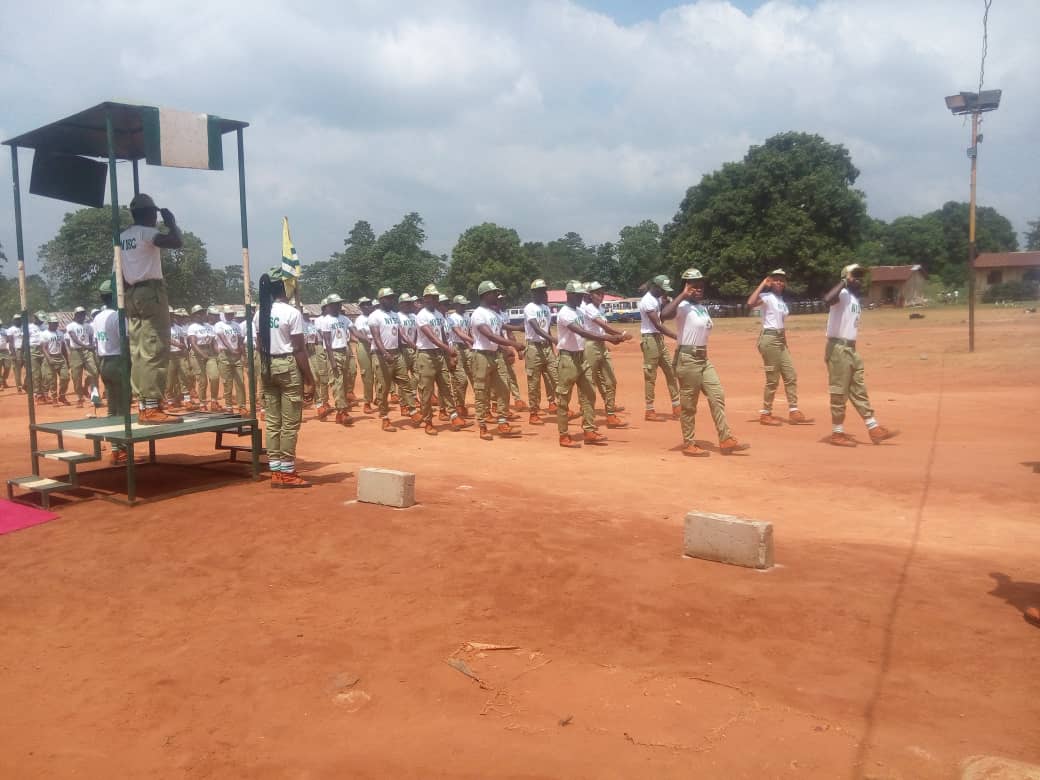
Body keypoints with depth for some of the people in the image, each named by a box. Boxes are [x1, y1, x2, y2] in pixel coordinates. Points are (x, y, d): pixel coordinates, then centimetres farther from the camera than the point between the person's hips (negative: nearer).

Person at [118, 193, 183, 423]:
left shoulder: (121, 238, 17)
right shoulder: (147, 233, -7)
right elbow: (177, 242, -22)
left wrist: (125, 300, 19)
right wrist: (171, 221, -3)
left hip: (131, 295, 9)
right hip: (151, 293, -9)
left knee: (138, 354, 7)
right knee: (156, 352, -10)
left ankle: (144, 408, 9)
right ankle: (152, 409, -15)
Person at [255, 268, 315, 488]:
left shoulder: (260, 313, 7)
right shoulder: (292, 313, -12)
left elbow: (260, 346, 10)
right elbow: (299, 348, -12)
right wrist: (308, 375, -6)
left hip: (267, 367, 7)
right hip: (288, 366, -7)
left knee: (272, 422, 10)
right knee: (290, 423, -1)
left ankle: (275, 471, 14)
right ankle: (286, 472, 3)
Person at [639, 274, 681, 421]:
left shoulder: (658, 299, 12)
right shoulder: (648, 301, -17)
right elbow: (658, 325, -23)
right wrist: (677, 337, -25)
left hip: (659, 339, 10)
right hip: (650, 339, -10)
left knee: (670, 371, 9)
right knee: (651, 376, -3)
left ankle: (676, 407, 14)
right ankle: (650, 411, 4)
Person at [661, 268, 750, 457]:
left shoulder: (703, 308, 13)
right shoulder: (682, 307, -13)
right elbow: (664, 315, -35)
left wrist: (704, 357, 20)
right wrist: (683, 294, -26)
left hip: (703, 358, 9)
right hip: (687, 358, -9)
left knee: (717, 396, 5)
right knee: (689, 404, -1)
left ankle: (726, 440, 10)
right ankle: (688, 445, 9)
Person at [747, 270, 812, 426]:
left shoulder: (782, 301, 16)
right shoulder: (767, 297, -9)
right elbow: (750, 303, -30)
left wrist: (786, 345, 19)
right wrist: (762, 284, -20)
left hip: (780, 340, 9)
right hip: (769, 339, -9)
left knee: (791, 376, 8)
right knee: (773, 380, -5)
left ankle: (794, 412, 14)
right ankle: (765, 414, 6)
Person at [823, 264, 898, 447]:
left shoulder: (855, 298, 16)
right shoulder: (842, 294, -13)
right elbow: (827, 299, -38)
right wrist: (843, 281, -26)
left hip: (851, 348, 10)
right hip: (838, 348, -10)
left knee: (859, 391, 13)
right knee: (839, 392, -3)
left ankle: (874, 429, 20)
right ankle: (837, 434, 6)